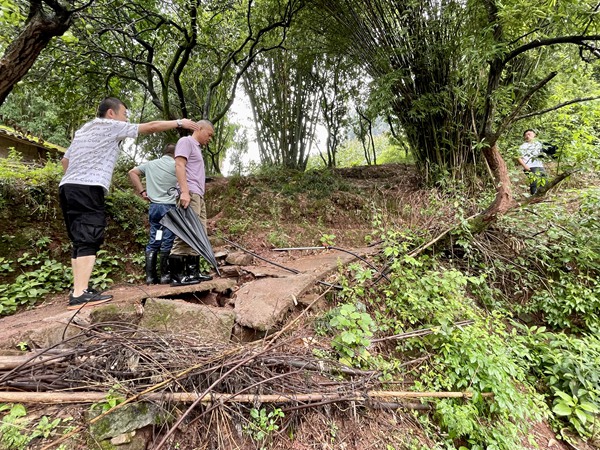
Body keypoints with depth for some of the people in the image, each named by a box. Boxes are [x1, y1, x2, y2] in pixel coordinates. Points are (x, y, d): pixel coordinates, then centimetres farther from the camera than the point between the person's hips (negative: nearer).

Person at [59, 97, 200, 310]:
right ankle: (79, 295, -20)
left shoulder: (82, 131, 27)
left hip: (67, 187, 9)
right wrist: (179, 123, 13)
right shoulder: (112, 126, 4)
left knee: (81, 241, 8)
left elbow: (65, 160, 28)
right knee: (89, 240, -15)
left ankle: (79, 289, 9)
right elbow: (151, 127, 5)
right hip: (87, 189, -9)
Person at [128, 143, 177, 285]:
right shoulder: (176, 165, -2)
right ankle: (165, 275, 3)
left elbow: (132, 172, 15)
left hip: (153, 206, 5)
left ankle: (150, 276, 10)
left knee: (153, 241, 8)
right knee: (167, 242, -1)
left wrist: (141, 191, 11)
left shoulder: (150, 164, 13)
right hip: (169, 207, -5)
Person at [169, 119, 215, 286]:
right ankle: (177, 276, -11)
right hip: (189, 194, -10)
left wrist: (197, 193, 17)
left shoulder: (197, 147, 29)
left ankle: (193, 271, 10)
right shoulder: (186, 141, 2)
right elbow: (179, 166, -12)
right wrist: (185, 191, -22)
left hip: (198, 195, 10)